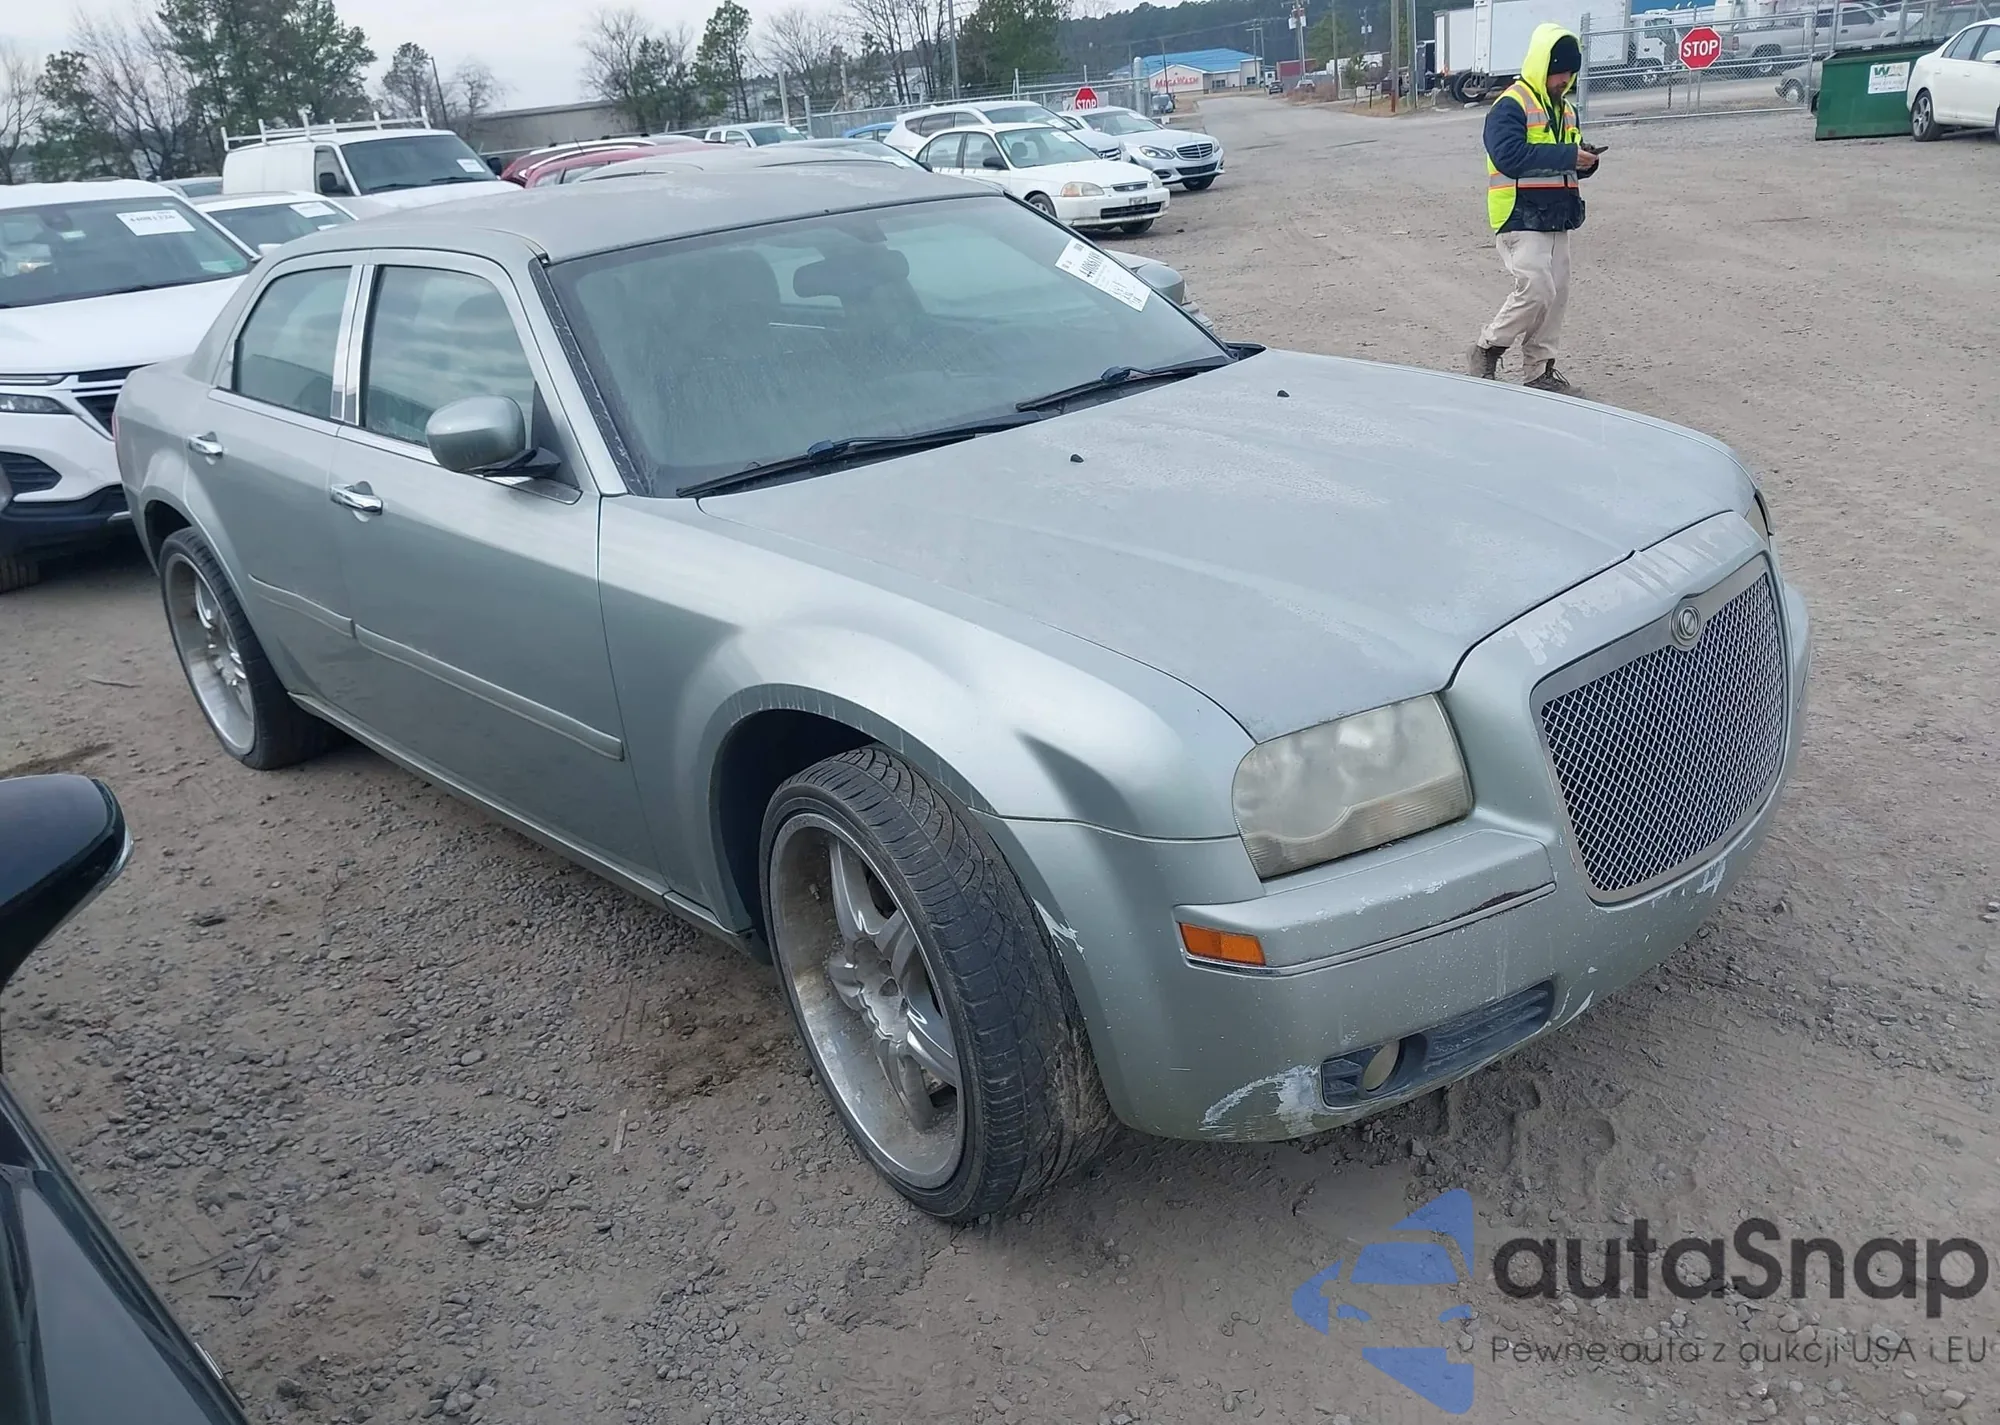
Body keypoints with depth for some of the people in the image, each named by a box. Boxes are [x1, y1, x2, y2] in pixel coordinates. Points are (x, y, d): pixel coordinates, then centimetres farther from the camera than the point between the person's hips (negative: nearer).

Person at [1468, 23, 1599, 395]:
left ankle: (1541, 370, 16)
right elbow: (1509, 156, -25)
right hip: (1521, 218, -9)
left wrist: (1584, 160, -1)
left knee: (1556, 294, 7)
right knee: (1535, 291, -16)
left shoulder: (1564, 109, 17)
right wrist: (1567, 156, -23)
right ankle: (1487, 349, 4)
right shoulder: (1510, 106, -11)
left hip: (1556, 218, 9)